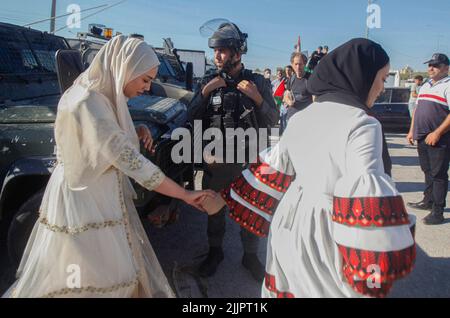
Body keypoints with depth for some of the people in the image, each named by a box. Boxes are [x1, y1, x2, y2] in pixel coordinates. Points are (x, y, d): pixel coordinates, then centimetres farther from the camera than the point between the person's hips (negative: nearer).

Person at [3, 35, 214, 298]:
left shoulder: (99, 93, 2)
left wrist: (135, 133, -4)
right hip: (84, 199, -9)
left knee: (116, 268, 20)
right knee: (85, 281, 8)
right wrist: (186, 194, -25)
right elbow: (131, 161, -31)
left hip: (100, 195, 9)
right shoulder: (89, 103, -28)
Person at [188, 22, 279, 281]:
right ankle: (215, 251, 37)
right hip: (216, 160, 2)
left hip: (249, 160, -1)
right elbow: (193, 117, 0)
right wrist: (205, 92, -12)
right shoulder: (210, 82, 4)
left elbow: (273, 121, -3)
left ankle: (251, 255, 33)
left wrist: (257, 98, -18)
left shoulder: (258, 81, -2)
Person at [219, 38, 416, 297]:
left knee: (289, 285, 23)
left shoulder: (301, 118, 5)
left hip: (291, 226, 6)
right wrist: (381, 268, -22)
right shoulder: (362, 124, -17)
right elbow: (366, 196, -26)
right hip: (325, 239, -6)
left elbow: (275, 169, 12)